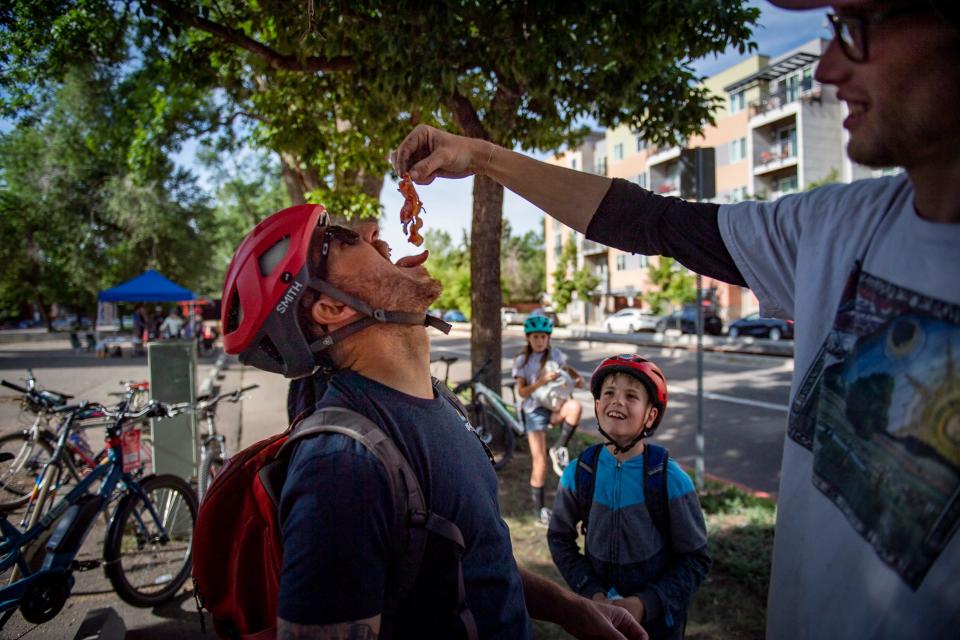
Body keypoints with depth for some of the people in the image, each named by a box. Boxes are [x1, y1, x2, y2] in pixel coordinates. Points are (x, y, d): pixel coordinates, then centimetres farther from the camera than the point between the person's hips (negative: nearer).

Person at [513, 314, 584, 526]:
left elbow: (568, 369, 21)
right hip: (535, 411, -2)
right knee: (540, 463, -6)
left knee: (575, 406, -34)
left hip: (555, 407, 2)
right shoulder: (521, 360, -5)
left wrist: (578, 378, -2)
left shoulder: (555, 354, 3)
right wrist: (543, 381, -25)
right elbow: (522, 391, -10)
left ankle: (559, 449, -13)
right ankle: (539, 509, 12)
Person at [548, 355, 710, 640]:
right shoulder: (578, 474, -13)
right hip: (597, 613, 2)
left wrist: (647, 603, -18)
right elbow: (560, 539, -1)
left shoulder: (671, 480, -19)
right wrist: (592, 592, -12)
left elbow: (695, 560, -10)